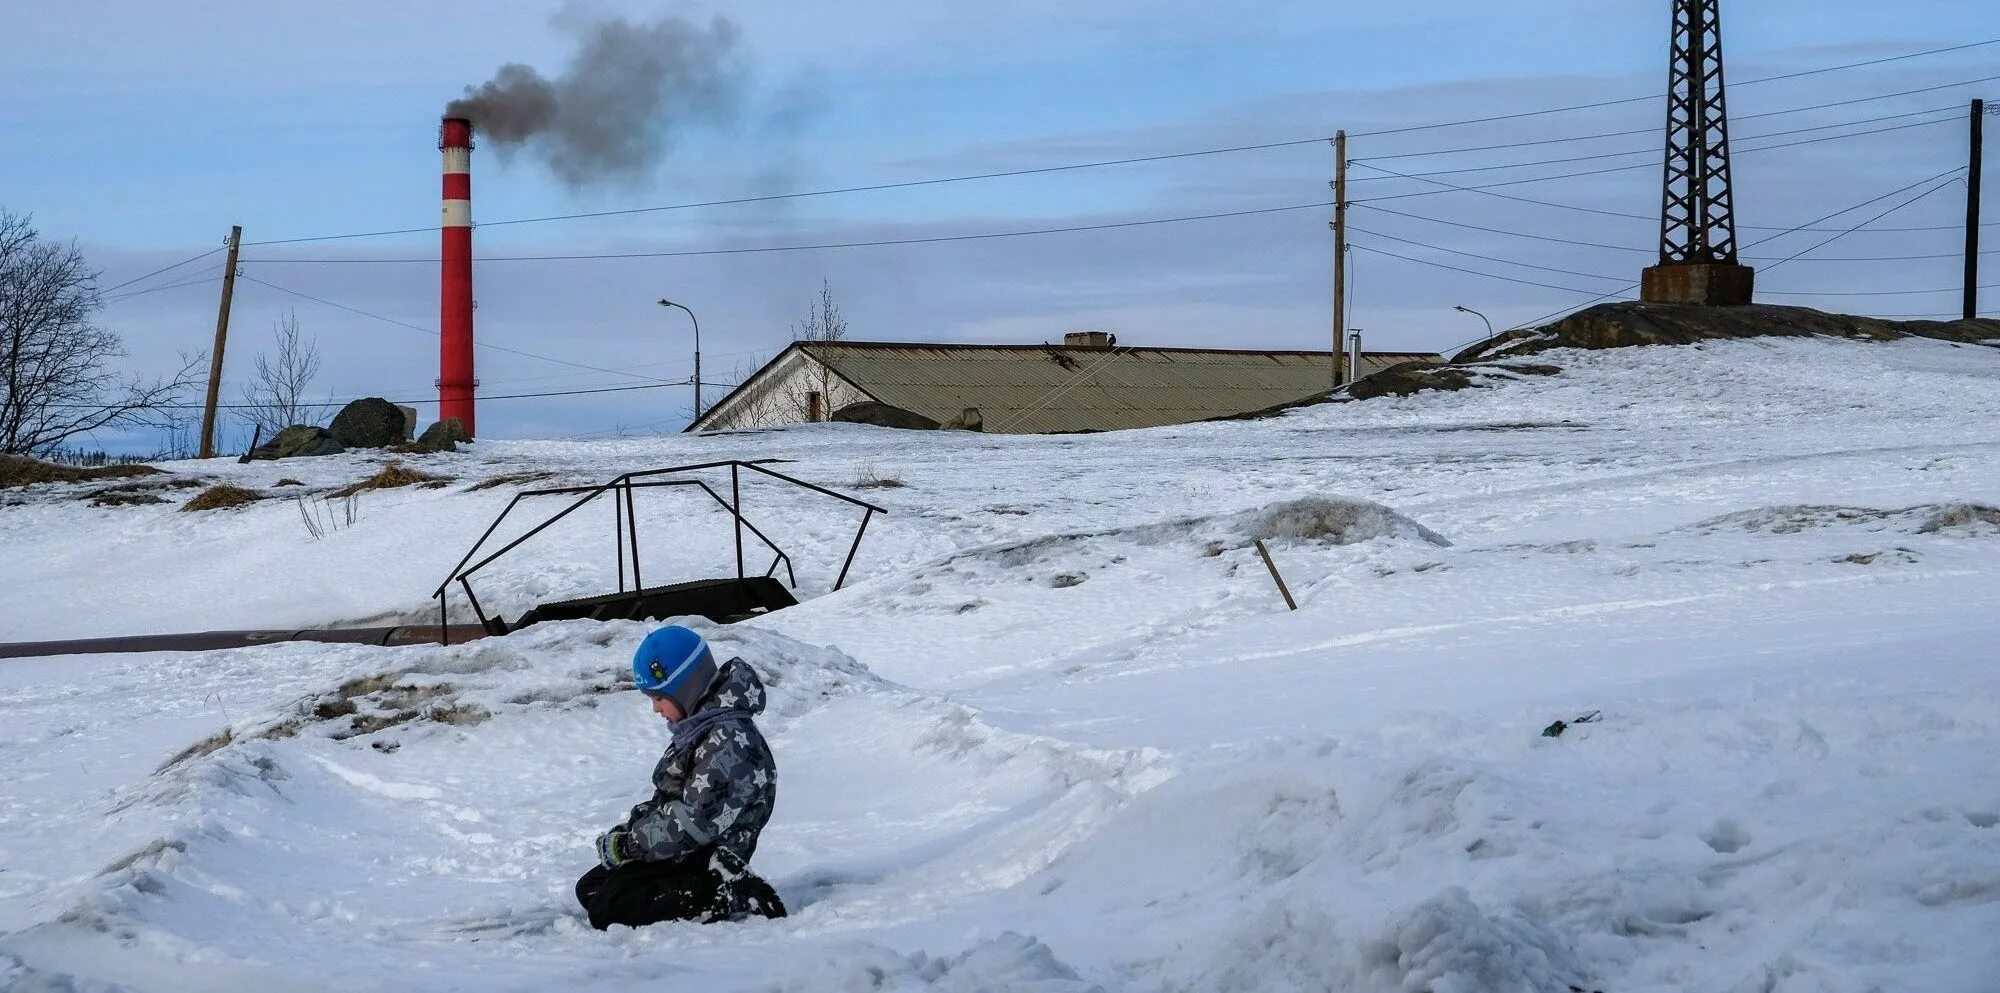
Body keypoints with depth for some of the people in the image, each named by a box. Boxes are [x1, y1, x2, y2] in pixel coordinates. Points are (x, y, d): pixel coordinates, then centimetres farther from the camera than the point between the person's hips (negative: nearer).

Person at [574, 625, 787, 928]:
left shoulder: (729, 738, -22)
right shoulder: (700, 726, 12)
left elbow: (693, 822, -26)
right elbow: (668, 800, 21)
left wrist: (626, 845, -18)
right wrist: (630, 829, 4)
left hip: (706, 864, -11)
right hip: (677, 855, 11)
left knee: (609, 910, -21)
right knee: (588, 889, 14)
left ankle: (731, 902, -17)